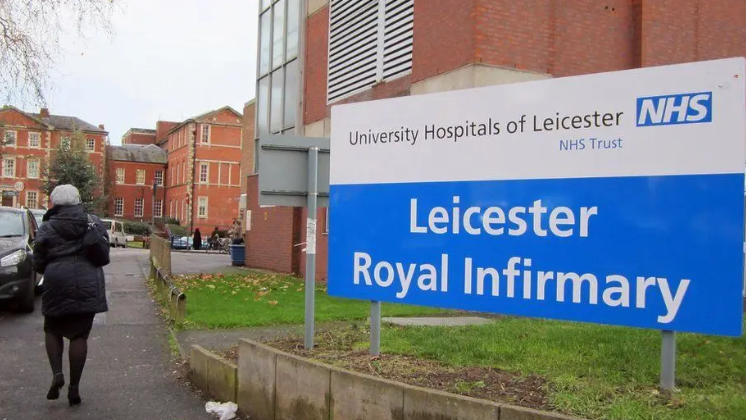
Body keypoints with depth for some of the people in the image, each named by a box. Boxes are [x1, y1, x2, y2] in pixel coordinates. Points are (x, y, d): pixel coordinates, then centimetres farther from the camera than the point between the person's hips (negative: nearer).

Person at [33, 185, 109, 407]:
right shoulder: (94, 223, 3)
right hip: (88, 286, 1)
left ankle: (57, 374, 0)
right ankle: (74, 387, 7)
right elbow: (104, 255, 7)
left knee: (53, 330, 19)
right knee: (80, 335, 6)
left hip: (57, 285, -1)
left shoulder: (47, 228, -2)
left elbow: (38, 263, 2)